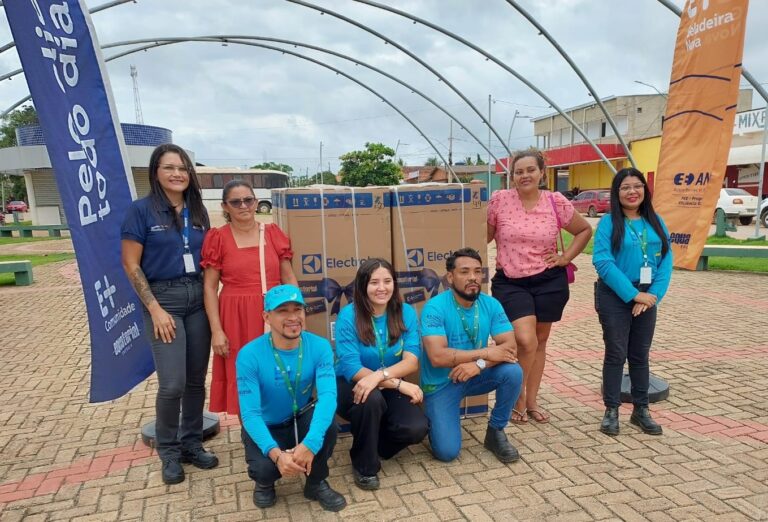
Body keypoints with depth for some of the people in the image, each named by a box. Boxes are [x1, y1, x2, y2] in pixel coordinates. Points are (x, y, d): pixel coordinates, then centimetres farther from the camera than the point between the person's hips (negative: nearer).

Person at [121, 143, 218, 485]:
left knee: (197, 380, 9)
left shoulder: (197, 212, 8)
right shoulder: (141, 210, -6)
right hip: (163, 299, -4)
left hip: (199, 298, 5)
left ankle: (192, 444, 27)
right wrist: (155, 309, -12)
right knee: (172, 383, -6)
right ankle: (169, 451, 17)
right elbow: (131, 265, -7)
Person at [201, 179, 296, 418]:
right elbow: (210, 287, -2)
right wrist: (216, 330, -8)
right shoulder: (217, 238, -1)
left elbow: (289, 278, 8)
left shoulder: (273, 233, 6)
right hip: (237, 318, -2)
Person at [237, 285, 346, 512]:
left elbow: (328, 395, -32)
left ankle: (317, 483, -2)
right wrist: (276, 453, -42)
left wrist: (310, 443, -47)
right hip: (265, 427, -1)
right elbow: (250, 413, -27)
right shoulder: (249, 355, -24)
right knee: (265, 467, -30)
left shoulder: (320, 346, -19)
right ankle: (265, 482, 10)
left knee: (327, 422, -30)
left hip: (301, 420, 2)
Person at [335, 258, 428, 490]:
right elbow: (352, 369, -21)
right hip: (351, 386, -3)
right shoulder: (348, 315, -17)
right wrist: (399, 384, -28)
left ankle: (372, 444, 12)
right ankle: (364, 464, -9)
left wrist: (380, 375, -35)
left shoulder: (406, 312, -7)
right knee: (371, 398, -37)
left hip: (390, 388, 3)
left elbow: (411, 362, -16)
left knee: (417, 428, -22)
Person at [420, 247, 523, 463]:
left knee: (513, 372, -23)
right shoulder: (435, 307, -23)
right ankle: (434, 421, 21)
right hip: (441, 383, -4)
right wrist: (485, 352, -26)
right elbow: (437, 357, -31)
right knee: (446, 451, -15)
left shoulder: (491, 304, -9)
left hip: (475, 376, 4)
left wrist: (479, 364, -32)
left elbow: (510, 346, -15)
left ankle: (495, 432, 1)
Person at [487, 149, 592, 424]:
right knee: (526, 340, -16)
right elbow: (484, 235, 4)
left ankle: (531, 400, 29)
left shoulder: (557, 202, -2)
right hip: (509, 282, -2)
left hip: (549, 281, 2)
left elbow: (585, 230, 12)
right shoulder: (499, 200, -5)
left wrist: (566, 257, 2)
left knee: (540, 341, 12)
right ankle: (518, 395, 11)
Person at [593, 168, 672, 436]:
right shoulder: (609, 222, -8)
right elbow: (602, 262, -16)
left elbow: (666, 260, 3)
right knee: (616, 354, 2)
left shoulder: (656, 221, 6)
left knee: (640, 354, 13)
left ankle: (641, 410, 25)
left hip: (647, 297, 4)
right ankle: (611, 410, 14)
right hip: (615, 296, -4)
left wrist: (653, 294, -10)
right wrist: (633, 294, -18)